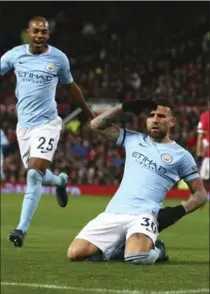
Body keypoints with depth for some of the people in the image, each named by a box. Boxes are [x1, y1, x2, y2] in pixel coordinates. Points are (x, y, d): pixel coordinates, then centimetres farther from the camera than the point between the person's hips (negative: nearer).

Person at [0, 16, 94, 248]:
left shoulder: (58, 58, -2)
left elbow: (71, 87, 13)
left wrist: (89, 114, 23)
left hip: (47, 122, -3)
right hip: (23, 124, 3)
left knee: (34, 175, -17)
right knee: (34, 174, 14)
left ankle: (22, 229, -16)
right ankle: (60, 181, 50)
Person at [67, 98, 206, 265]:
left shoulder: (181, 155, 9)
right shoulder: (134, 139, 19)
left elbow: (200, 194, 9)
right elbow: (97, 125, 21)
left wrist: (179, 211, -9)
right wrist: (124, 107, 11)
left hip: (143, 215, -4)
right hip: (112, 214, 4)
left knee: (137, 256, -36)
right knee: (75, 253, -15)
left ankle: (155, 249, 2)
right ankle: (119, 248, 11)